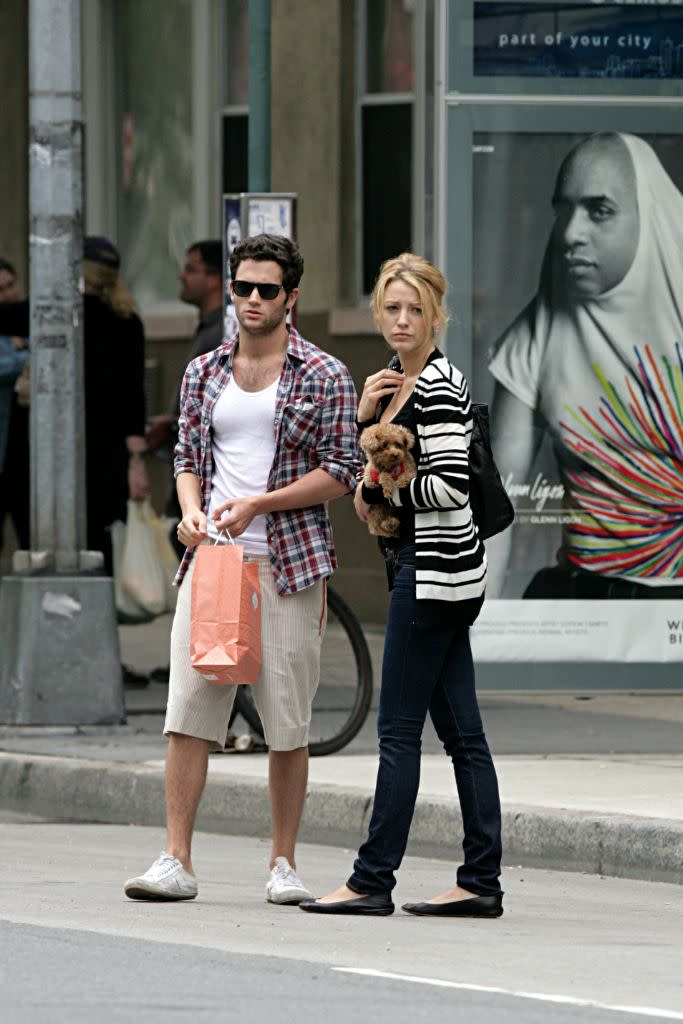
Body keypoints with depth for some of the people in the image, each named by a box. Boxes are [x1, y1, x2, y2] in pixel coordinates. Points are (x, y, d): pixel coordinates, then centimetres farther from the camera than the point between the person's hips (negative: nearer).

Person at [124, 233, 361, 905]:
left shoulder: (324, 377, 2)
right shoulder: (203, 372, 14)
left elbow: (341, 472, -2)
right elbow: (188, 458, 18)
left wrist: (256, 504, -12)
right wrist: (191, 511, -4)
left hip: (288, 563, -3)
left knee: (288, 722, 1)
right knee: (188, 711, -6)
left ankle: (283, 863, 10)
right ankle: (176, 862, -6)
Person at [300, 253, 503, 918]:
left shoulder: (440, 385, -12)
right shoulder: (397, 384, 16)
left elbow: (450, 485, -21)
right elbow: (367, 475, 20)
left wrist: (381, 495, -6)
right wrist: (365, 414, 3)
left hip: (436, 565, -10)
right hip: (424, 568, 10)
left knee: (399, 729, -7)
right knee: (461, 732, 7)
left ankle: (373, 880, -5)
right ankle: (481, 882, 7)